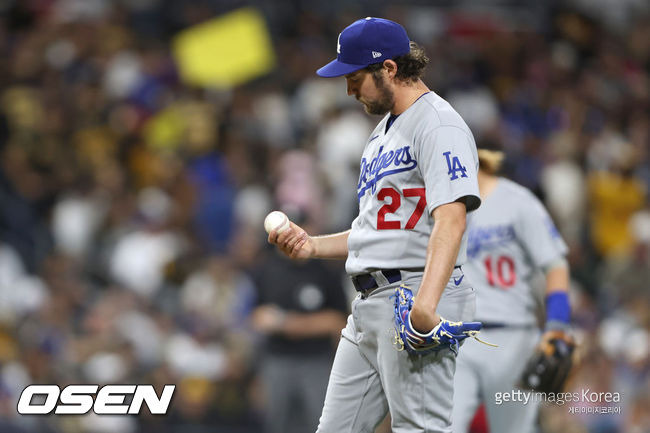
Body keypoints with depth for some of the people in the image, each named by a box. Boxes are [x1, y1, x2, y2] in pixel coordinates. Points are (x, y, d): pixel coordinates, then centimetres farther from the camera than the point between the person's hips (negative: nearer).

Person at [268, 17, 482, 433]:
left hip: (415, 294, -10)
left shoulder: (439, 126, -10)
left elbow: (451, 220, -24)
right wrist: (313, 245, 13)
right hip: (369, 304, 10)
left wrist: (424, 305, -36)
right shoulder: (382, 133, 23)